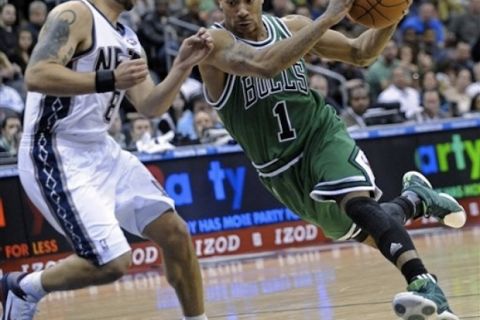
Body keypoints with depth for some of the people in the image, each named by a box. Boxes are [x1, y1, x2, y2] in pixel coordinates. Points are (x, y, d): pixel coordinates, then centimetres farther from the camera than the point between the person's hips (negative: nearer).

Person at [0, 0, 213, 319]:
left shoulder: (127, 39, 14)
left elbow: (150, 107, 11)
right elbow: (36, 76, -27)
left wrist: (182, 67, -4)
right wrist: (108, 80, -34)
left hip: (102, 152, 9)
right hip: (56, 156, -9)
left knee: (176, 234, 4)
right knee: (112, 262, -17)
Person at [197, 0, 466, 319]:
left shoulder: (290, 26, -2)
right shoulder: (214, 42, -16)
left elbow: (360, 53, 7)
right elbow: (264, 64, -37)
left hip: (322, 135, 0)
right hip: (282, 168, 0)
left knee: (358, 202, -31)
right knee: (370, 230, 9)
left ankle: (424, 284, -39)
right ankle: (417, 198, 39)